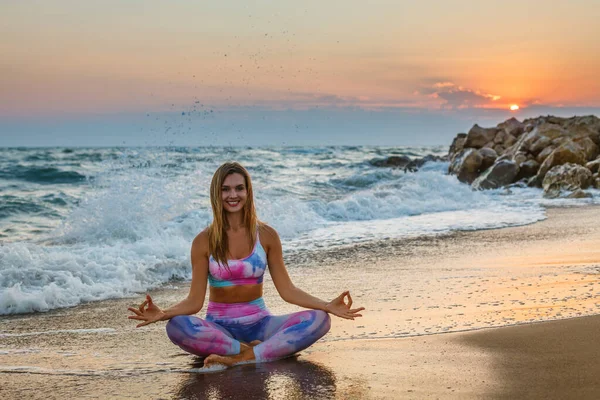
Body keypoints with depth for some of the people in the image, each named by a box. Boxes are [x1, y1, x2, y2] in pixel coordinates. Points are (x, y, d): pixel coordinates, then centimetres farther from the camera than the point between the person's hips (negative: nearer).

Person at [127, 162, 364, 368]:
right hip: (219, 327, -2)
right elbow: (195, 300, -5)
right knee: (176, 327, -34)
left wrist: (327, 306, -12)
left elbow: (287, 290, 2)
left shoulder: (266, 235, 1)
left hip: (258, 323, 2)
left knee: (319, 319, -24)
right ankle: (253, 349, -22)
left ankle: (242, 358, -30)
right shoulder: (204, 241, -3)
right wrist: (162, 314, -25)